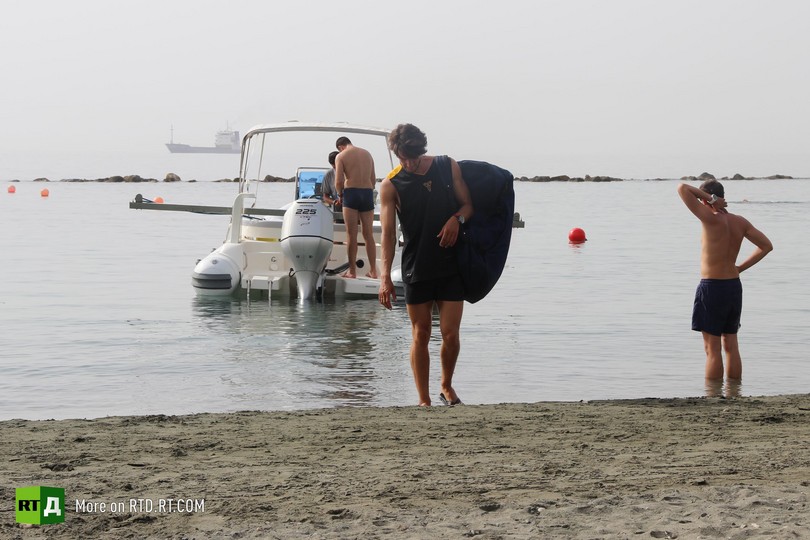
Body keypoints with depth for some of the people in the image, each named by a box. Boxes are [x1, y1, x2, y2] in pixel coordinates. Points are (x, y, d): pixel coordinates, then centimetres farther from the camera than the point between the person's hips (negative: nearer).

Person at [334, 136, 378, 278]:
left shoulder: (341, 156, -1)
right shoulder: (367, 154, 14)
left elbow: (338, 182, -7)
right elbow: (373, 180, 13)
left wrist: (340, 195, 10)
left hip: (351, 192, -4)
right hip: (368, 193, 4)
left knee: (351, 235, 1)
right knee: (368, 234, 9)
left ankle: (352, 271, 1)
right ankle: (373, 271, 10)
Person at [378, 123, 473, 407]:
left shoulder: (448, 167, 2)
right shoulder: (390, 185, -5)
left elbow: (468, 205, 10)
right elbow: (388, 232, -10)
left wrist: (456, 218, -14)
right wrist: (385, 276, -19)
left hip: (451, 264, 1)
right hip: (416, 267, -1)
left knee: (451, 334, -2)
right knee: (420, 336, 3)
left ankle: (446, 386, 24)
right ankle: (424, 401, 13)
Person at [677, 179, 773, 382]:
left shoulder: (711, 219, -16)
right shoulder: (740, 222, 3)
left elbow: (683, 188, -21)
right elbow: (766, 246, 9)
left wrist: (710, 199, -13)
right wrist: (740, 268, 11)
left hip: (711, 289, -7)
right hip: (734, 287, 7)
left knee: (712, 349, -1)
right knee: (731, 346, 14)